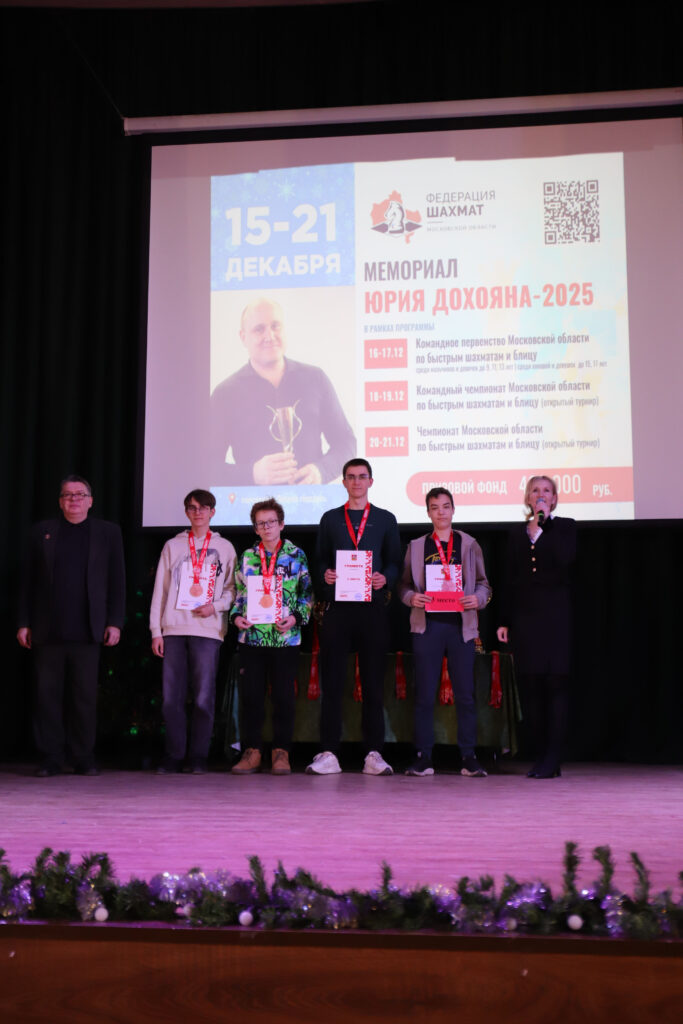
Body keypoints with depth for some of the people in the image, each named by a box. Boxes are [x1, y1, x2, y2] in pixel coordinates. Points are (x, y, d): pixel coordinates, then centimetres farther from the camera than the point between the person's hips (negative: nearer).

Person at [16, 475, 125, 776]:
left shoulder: (108, 532, 10)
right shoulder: (43, 531, 13)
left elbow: (117, 581, 7)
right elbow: (28, 580, 11)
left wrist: (115, 623, -1)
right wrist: (24, 622, 5)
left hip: (86, 631, -1)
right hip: (48, 632, 1)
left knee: (85, 696, 0)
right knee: (47, 694, 1)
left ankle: (84, 758, 9)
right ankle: (51, 759, 9)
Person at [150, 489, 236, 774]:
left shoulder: (224, 548, 12)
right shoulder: (172, 546, 13)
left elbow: (233, 587, 11)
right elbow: (160, 590, 10)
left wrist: (216, 606, -8)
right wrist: (156, 630, 4)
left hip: (208, 629, -1)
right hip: (173, 629, 1)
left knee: (203, 697, -5)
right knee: (171, 697, -1)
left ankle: (198, 757, 4)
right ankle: (174, 756, 8)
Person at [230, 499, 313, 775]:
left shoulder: (296, 555, 6)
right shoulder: (247, 557, 12)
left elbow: (306, 592, 5)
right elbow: (239, 593, 15)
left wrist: (296, 617, -9)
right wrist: (237, 616, -1)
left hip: (285, 636, -2)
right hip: (251, 636, 2)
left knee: (283, 695, 1)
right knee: (251, 695, 2)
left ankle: (281, 752, 10)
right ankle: (252, 751, 11)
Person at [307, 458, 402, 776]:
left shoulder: (385, 519, 13)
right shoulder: (330, 519, 15)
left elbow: (395, 562, 10)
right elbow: (321, 560, 13)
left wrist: (385, 578, -10)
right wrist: (325, 575, -8)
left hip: (372, 607, 0)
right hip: (337, 607, 1)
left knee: (373, 683, 0)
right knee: (332, 681, -2)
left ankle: (373, 753, 6)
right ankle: (328, 753, 2)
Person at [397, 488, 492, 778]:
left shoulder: (469, 544, 12)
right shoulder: (416, 546, 13)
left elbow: (483, 583, 11)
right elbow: (403, 584, 11)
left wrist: (478, 598, -9)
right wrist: (411, 598, -10)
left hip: (461, 625, 0)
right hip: (427, 625, 0)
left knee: (465, 694, 0)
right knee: (424, 694, 0)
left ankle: (469, 757, 6)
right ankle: (423, 757, 6)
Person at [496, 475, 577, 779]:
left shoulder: (565, 527, 7)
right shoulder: (517, 533, 16)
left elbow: (566, 558, -14)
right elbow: (510, 579, 14)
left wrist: (542, 524, -9)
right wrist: (504, 621, 8)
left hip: (555, 615, -3)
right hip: (524, 616, 4)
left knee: (556, 683, -6)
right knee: (529, 686, 2)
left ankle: (552, 760, -4)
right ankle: (541, 754, 10)